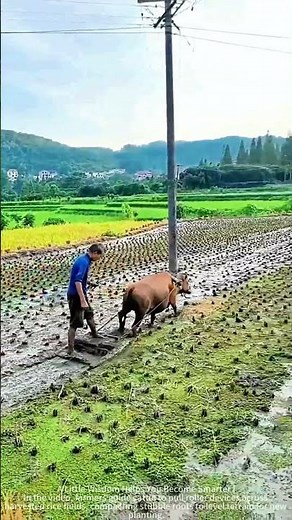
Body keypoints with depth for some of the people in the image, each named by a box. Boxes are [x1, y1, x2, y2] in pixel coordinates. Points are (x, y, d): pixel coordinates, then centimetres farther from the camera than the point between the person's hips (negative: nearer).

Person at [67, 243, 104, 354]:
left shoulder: (84, 259, 8)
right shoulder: (84, 262, -23)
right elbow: (77, 281, -32)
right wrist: (83, 300, -34)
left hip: (80, 294, 10)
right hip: (76, 296, -10)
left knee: (89, 313, 26)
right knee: (74, 323, -5)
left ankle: (95, 335, 47)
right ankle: (70, 349, 2)